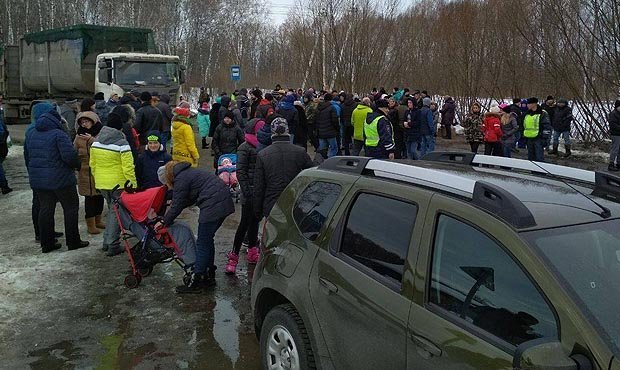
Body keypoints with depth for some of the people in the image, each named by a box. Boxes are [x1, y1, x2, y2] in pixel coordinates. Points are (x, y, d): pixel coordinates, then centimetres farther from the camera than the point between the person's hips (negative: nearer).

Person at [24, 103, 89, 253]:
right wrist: (77, 165, -4)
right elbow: (69, 155, -23)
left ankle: (47, 243, 17)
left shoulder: (31, 134, 10)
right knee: (70, 208, 5)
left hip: (37, 179, 7)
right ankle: (73, 241, 9)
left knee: (45, 209, 13)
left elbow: (27, 156, 17)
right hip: (60, 178, -7)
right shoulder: (58, 134, -14)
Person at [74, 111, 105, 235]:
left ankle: (98, 220, 30)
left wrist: (91, 140, -23)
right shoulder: (79, 137, 3)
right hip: (86, 172, -1)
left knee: (100, 196, 12)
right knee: (89, 197, -1)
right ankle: (91, 224, 8)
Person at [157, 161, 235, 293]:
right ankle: (209, 276, 26)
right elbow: (185, 201, 29)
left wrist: (164, 221, 9)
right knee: (208, 240, 18)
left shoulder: (181, 179, -4)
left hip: (213, 205, -10)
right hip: (224, 202, 10)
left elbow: (178, 205, -3)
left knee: (202, 243, -3)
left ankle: (195, 282, 3)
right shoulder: (189, 172, 25)